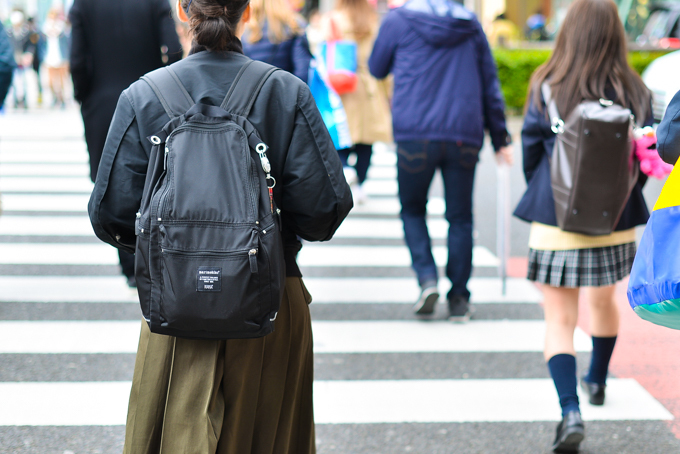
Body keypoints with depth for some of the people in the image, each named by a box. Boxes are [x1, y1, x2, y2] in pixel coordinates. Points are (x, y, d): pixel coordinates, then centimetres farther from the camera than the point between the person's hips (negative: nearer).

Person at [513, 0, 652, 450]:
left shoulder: (548, 88, -9)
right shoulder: (635, 92, -4)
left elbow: (531, 149, -4)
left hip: (557, 222, -3)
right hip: (615, 223, 3)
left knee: (560, 319, 2)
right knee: (604, 303, 26)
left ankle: (570, 410, -14)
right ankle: (597, 381, 46)